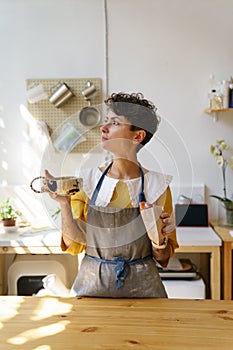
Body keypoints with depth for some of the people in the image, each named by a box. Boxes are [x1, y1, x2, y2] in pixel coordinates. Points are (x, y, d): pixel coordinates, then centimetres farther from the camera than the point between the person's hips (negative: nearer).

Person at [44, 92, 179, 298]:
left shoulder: (157, 184, -8)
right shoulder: (88, 179, -3)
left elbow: (163, 259, -1)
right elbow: (73, 244, -4)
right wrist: (64, 204, -17)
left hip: (141, 287, -1)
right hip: (92, 284, 1)